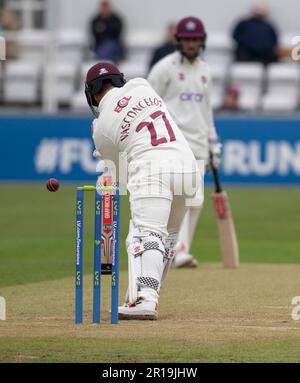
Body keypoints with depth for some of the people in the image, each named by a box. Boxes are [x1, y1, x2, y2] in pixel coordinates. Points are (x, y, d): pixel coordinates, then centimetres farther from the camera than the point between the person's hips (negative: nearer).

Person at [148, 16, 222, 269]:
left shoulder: (204, 70, 16)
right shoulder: (165, 68, -3)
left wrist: (214, 141, 20)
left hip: (198, 144, 6)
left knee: (195, 202, 2)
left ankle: (181, 252, 10)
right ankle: (179, 252, -22)